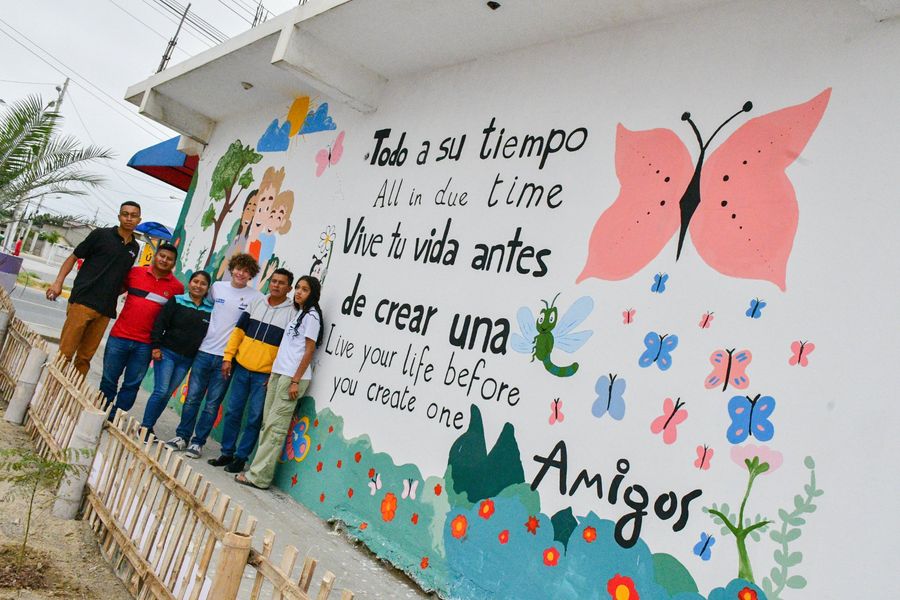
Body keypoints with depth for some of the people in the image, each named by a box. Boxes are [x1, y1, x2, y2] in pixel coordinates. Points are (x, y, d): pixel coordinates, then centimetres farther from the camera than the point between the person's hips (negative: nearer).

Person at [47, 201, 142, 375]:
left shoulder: (134, 248, 15)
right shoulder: (101, 234, 2)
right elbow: (73, 257, 5)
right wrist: (58, 282, -6)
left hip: (105, 310, 4)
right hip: (83, 301, -4)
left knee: (85, 357, 7)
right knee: (65, 352, -7)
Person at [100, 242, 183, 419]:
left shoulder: (177, 287, -2)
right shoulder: (135, 272, 1)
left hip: (145, 344, -1)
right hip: (119, 337, 1)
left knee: (131, 385, 7)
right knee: (109, 380, 9)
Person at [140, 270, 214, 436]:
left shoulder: (211, 309, 3)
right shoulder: (177, 301, -2)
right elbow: (159, 324, -3)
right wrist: (155, 347, -10)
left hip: (187, 360, 3)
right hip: (167, 353, -3)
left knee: (167, 394, 8)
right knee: (161, 391, -9)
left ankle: (149, 427, 19)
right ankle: (144, 427, 3)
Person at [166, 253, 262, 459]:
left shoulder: (255, 297, -3)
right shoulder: (217, 287, 5)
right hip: (205, 351, 2)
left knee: (212, 403, 4)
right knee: (192, 397, 6)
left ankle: (198, 442, 15)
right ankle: (182, 436, 20)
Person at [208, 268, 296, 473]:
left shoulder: (292, 313, -5)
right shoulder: (256, 304, 8)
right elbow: (239, 331, 11)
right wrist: (228, 357, 4)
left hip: (265, 375, -4)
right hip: (242, 367, 4)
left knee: (255, 418, 2)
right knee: (232, 412, 10)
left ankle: (241, 457, 14)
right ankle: (227, 453, 23)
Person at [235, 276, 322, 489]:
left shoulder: (311, 316, -6)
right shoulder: (298, 314, 19)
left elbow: (309, 351, -10)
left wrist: (295, 381, -14)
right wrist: (273, 373, 16)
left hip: (292, 377, -8)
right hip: (278, 373, 8)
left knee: (275, 427, -6)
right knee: (267, 423, 7)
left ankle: (258, 476, -3)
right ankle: (258, 469, 12)